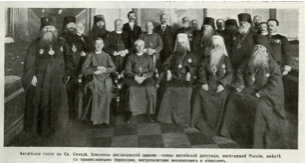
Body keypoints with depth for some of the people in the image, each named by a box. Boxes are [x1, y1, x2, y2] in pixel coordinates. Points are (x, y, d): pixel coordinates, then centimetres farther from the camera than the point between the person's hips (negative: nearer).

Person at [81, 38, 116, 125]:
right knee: (94, 91, -31)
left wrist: (103, 70, -10)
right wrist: (96, 68, -10)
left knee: (107, 90, -29)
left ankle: (104, 118, -22)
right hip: (93, 79, -1)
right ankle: (94, 117, -25)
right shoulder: (90, 56, 11)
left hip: (105, 79, 1)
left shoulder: (107, 56, 17)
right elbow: (84, 70, 1)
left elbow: (113, 68, 6)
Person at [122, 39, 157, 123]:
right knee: (131, 89, -33)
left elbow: (152, 71, 8)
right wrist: (135, 76, -12)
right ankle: (130, 113, -23)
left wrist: (144, 77, -11)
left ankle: (149, 113, -18)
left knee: (151, 89, -30)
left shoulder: (148, 57, 14)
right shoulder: (131, 57, 13)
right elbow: (127, 71, 6)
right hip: (133, 78, 0)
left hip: (146, 78, 0)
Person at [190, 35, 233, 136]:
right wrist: (203, 83, -8)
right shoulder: (207, 58, 14)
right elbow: (201, 70, 5)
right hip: (208, 84, 1)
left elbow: (230, 73, 0)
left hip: (220, 85, -1)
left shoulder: (226, 59, 7)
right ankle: (198, 123, -14)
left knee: (222, 96, -22)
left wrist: (223, 84, -14)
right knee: (198, 92, -20)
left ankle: (216, 126, -11)